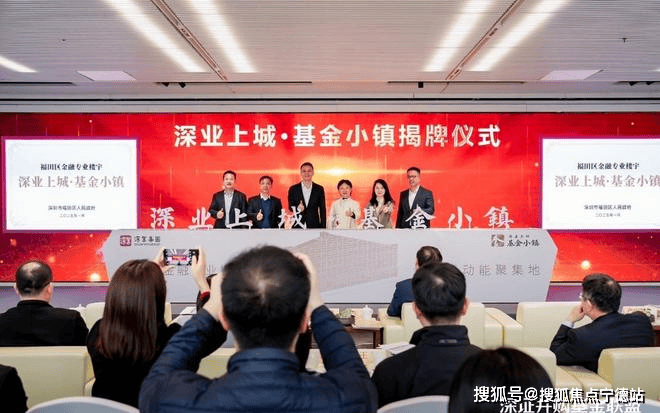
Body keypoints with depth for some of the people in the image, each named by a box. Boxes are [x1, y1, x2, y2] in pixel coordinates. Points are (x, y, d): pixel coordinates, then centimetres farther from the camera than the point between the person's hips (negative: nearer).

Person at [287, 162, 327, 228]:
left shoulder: (319, 189, 8)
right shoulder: (293, 189, 6)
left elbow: (322, 210, 8)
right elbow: (290, 209, 6)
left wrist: (323, 228, 2)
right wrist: (298, 209, -15)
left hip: (314, 226, 0)